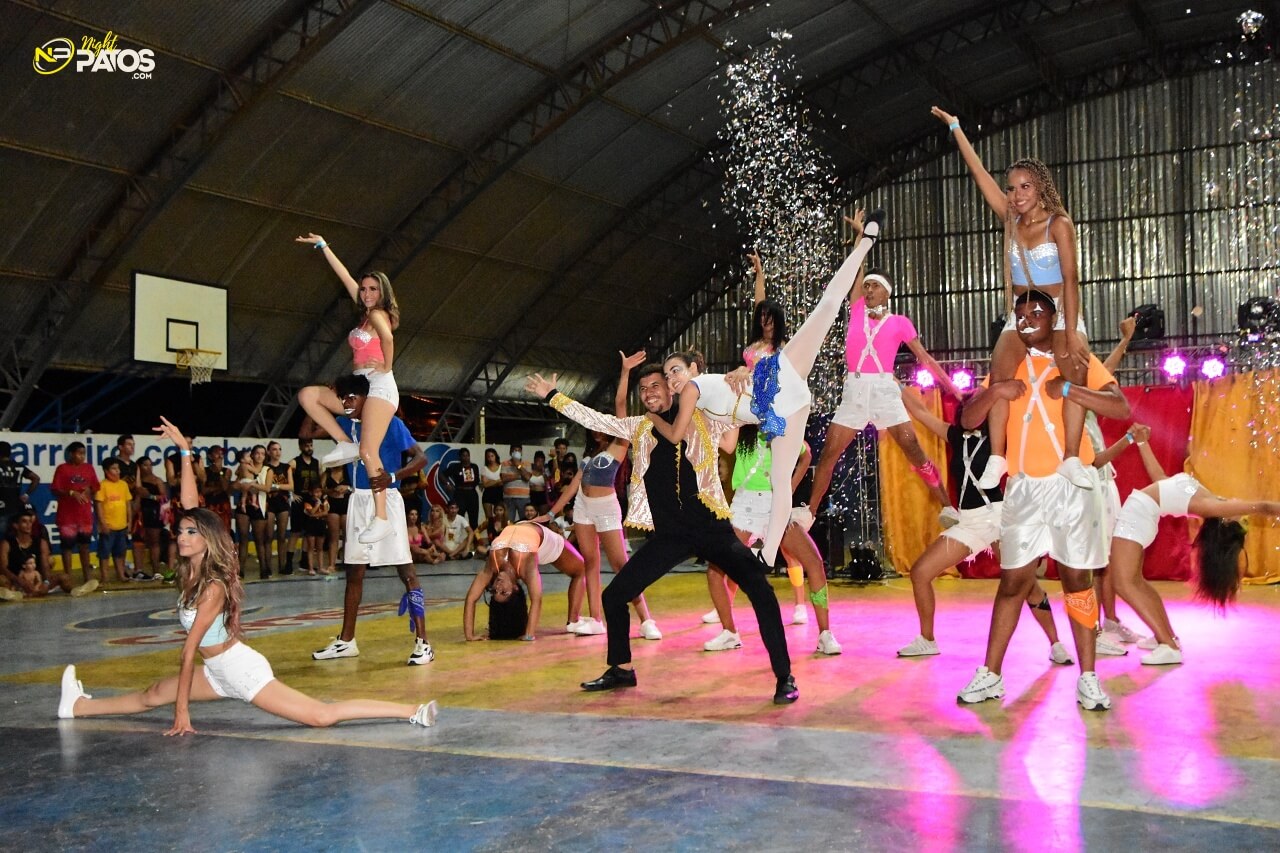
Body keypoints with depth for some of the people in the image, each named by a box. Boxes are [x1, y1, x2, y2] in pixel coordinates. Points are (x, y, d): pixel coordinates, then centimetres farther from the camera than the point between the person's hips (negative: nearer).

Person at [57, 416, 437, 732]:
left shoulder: (213, 589, -22)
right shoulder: (193, 570, 0)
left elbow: (189, 652, -19)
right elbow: (190, 504, -2)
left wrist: (182, 710, -15)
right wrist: (184, 451, -2)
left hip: (243, 671, -9)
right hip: (220, 673, 9)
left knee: (321, 716, -17)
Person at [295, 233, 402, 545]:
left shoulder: (378, 314, -5)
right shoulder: (366, 313, 19)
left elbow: (388, 337, -29)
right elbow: (344, 275, 25)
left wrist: (386, 366, -14)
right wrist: (323, 246, 31)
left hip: (380, 385, -9)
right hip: (360, 385, 9)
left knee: (369, 452, -19)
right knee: (308, 395, 3)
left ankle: (381, 519, -23)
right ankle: (346, 445, -2)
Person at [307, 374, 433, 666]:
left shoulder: (390, 423, -9)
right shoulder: (346, 424, 9)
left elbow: (420, 458, -15)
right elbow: (307, 431, 15)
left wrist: (393, 476, -31)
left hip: (385, 499, -7)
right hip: (358, 501, 7)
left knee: (405, 569, -9)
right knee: (354, 570, 12)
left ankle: (422, 643, -10)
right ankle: (346, 641, 22)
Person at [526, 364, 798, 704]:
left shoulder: (705, 419, 4)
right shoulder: (639, 427, 14)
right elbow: (594, 419, 17)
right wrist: (552, 396, 17)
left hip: (711, 528, -4)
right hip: (667, 535, 4)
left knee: (760, 590, -21)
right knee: (613, 596, 5)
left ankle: (784, 677, -10)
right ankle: (621, 669, 27)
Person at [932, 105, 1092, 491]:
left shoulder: (1059, 224, -7)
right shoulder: (1011, 221, 5)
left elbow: (1071, 278, -13)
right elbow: (979, 173, 5)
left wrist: (1071, 332, -21)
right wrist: (955, 127, 6)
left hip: (1060, 313, -3)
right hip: (1020, 316, 3)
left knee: (1076, 375, -23)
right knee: (1000, 372, -19)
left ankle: (1071, 459, -26)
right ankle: (996, 459, -22)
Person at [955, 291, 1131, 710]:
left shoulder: (1078, 361, 6)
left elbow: (1121, 408, -8)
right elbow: (968, 420, 8)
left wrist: (1067, 389, -18)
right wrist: (993, 392, -10)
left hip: (1071, 485, -2)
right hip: (1024, 487, 2)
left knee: (1077, 579, 0)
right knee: (1013, 580, 3)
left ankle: (1088, 678, 5)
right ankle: (990, 675, 7)